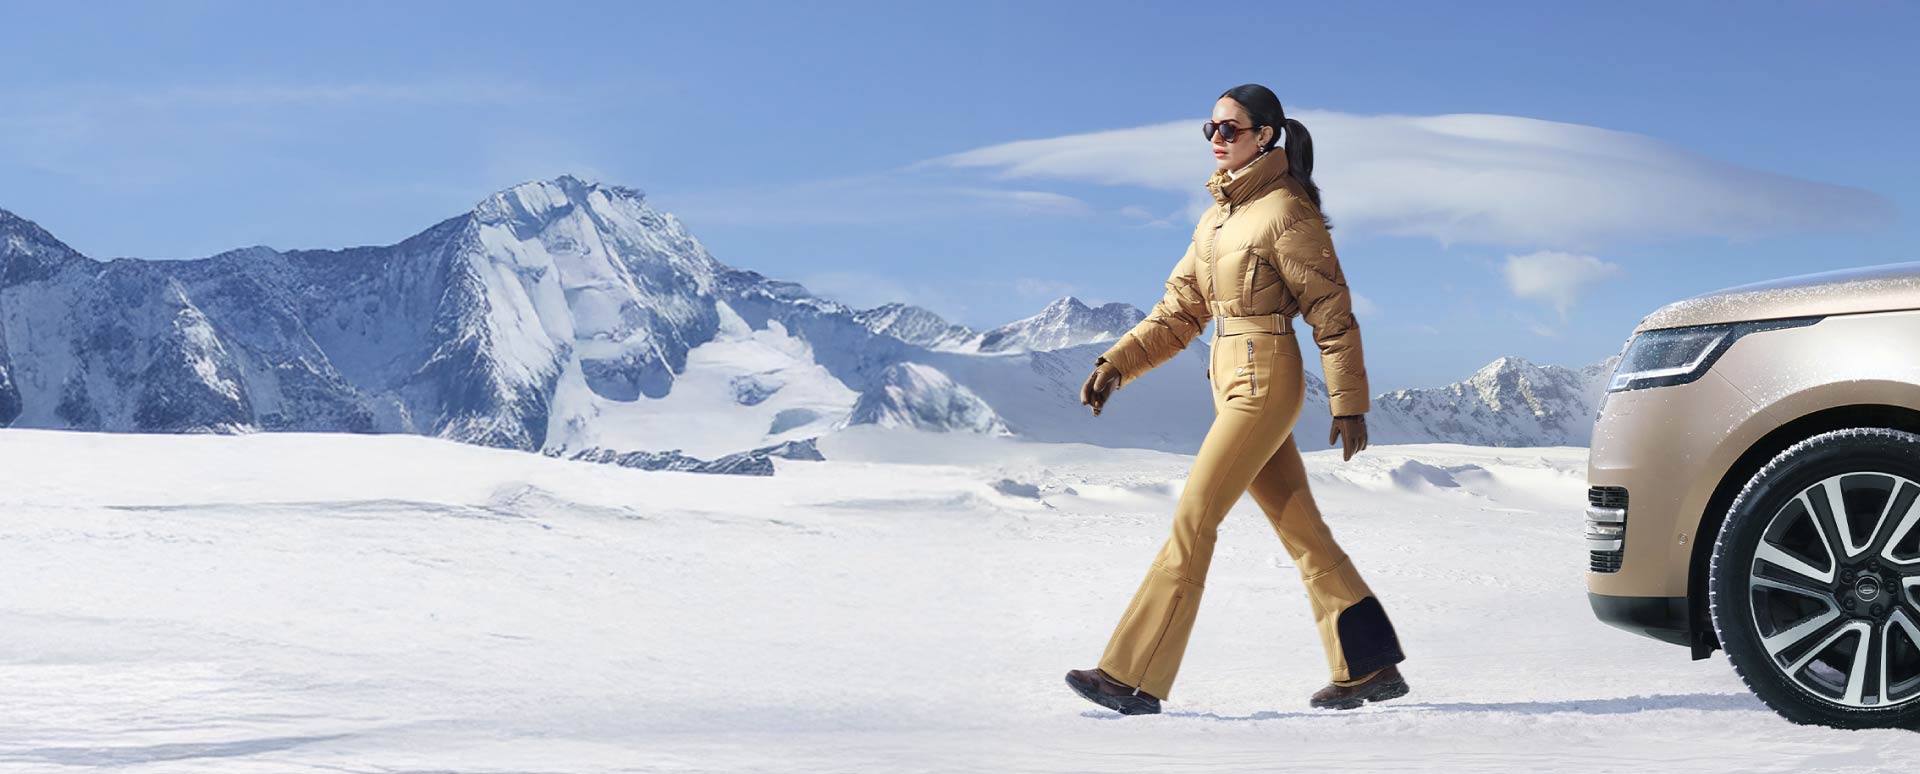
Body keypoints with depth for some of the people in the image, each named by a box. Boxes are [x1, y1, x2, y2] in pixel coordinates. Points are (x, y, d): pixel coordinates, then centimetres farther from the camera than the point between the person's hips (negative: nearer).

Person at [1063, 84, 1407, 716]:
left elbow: (1332, 313, -9)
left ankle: (1133, 679, -9)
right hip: (1233, 384, 9)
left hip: (1264, 383, -9)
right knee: (1301, 529, 10)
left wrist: (1349, 404, -10)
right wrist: (1116, 365, 4)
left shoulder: (1286, 211, -10)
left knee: (1191, 521, -11)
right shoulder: (1218, 216, 15)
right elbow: (1179, 312, 16)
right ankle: (1369, 668, 17)